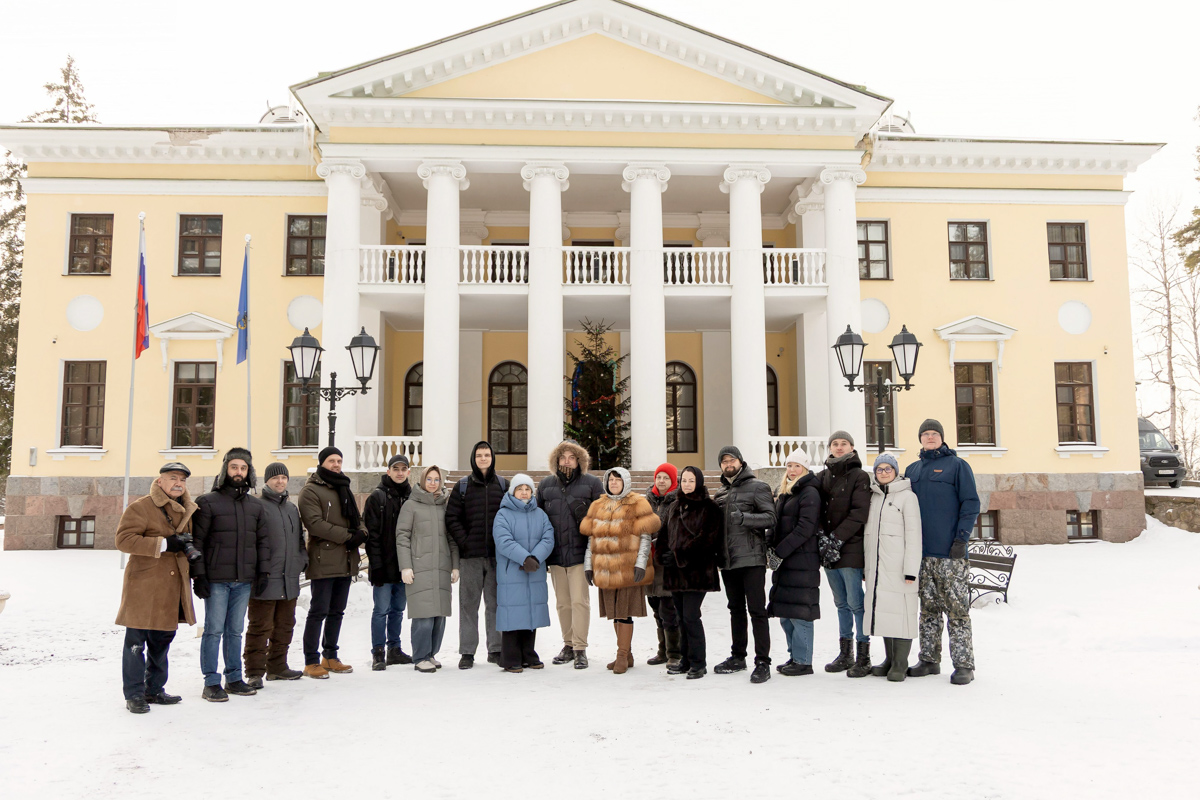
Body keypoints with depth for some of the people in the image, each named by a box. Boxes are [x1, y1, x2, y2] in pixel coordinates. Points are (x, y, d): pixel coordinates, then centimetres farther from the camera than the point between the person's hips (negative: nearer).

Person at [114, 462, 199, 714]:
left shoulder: (186, 511, 15)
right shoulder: (140, 508, -8)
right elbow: (123, 539, -18)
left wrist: (189, 547, 8)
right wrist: (164, 544, -22)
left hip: (172, 588, 7)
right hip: (143, 586, -7)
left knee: (163, 639, 14)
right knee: (136, 641, -2)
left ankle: (154, 690, 26)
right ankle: (134, 694, 8)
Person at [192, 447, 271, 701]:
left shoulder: (256, 505, 12)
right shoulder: (208, 502, -2)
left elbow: (263, 540, 15)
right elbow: (197, 541, -5)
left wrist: (263, 571, 7)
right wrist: (198, 574, -10)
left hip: (244, 580, 4)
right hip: (216, 580, -4)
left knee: (235, 631, 11)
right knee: (214, 630, -1)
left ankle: (234, 678, 19)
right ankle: (211, 683, 6)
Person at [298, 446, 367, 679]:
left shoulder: (346, 489, 18)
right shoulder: (310, 491, -6)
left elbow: (357, 518, 19)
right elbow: (315, 523, -17)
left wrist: (361, 533, -4)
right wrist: (347, 535, -19)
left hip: (346, 561, 7)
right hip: (323, 561, -7)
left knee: (337, 612, 14)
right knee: (319, 612, -5)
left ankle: (330, 657, 24)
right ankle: (311, 662, 3)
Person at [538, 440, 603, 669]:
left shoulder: (592, 483, 1)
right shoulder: (546, 484, 12)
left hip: (580, 553, -4)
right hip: (555, 554, 4)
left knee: (579, 601, -6)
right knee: (562, 603, 11)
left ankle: (580, 649, 1)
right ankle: (568, 645, 22)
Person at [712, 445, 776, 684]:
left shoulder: (757, 487, -3)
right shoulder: (721, 493, 17)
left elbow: (770, 518, -13)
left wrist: (745, 517, -26)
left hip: (751, 559, -7)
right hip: (728, 561, 7)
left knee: (757, 610, -6)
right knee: (736, 610, 15)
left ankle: (763, 662, -2)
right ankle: (738, 657, 25)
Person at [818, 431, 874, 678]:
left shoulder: (859, 476, -3)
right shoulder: (824, 476, 14)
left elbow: (860, 513, -11)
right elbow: (818, 509, 13)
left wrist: (837, 537, -16)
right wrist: (821, 536, -3)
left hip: (851, 549, -6)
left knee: (856, 603, -5)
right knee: (842, 604, 13)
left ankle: (863, 657, 1)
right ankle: (845, 654, 20)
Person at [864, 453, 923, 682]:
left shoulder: (907, 496, -3)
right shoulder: (873, 496, 15)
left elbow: (913, 535, -8)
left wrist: (911, 569, -14)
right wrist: (866, 566, 15)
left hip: (898, 567, -6)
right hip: (876, 567, 6)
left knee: (901, 611, -6)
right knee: (882, 610, 8)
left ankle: (900, 663, 1)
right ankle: (889, 658, 18)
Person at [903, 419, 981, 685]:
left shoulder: (958, 466, 2)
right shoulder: (912, 470, 16)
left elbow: (971, 503, -4)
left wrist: (962, 538, -13)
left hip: (950, 552, -5)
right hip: (922, 552, 5)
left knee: (957, 608, -3)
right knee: (928, 608, 10)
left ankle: (964, 665, 2)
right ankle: (929, 660, 18)